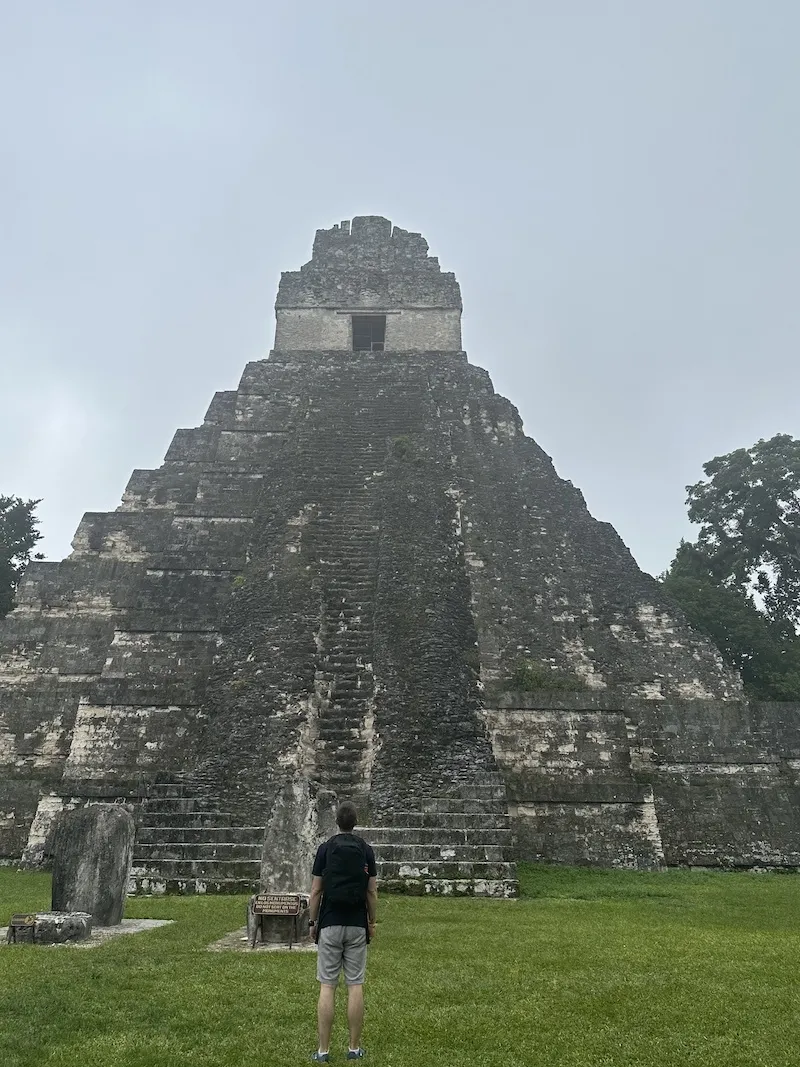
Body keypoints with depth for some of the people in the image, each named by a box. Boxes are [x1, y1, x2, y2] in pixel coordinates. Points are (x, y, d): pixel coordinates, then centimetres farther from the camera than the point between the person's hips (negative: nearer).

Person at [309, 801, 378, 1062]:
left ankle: (323, 1050, 6)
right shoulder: (366, 850, -2)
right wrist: (372, 922, 11)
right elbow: (372, 892, 0)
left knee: (327, 986, 4)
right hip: (357, 925, 1)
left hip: (330, 925, -1)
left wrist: (312, 922, 6)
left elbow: (316, 891, -5)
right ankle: (355, 1048, 11)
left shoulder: (325, 848, -6)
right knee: (355, 986, 7)